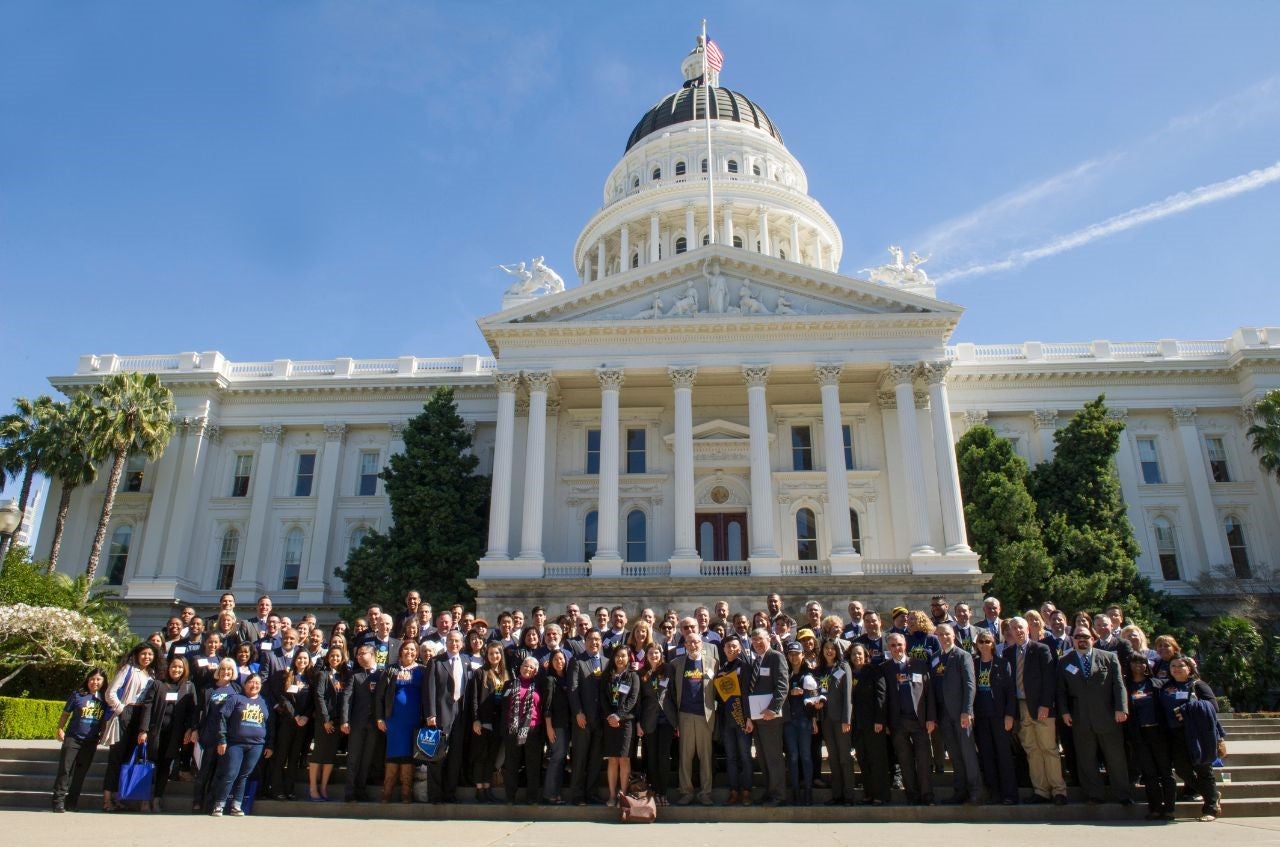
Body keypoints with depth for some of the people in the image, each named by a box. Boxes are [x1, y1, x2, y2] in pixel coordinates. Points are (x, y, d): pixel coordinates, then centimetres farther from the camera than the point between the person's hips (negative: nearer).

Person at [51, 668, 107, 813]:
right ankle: (59, 800, 3)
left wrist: (102, 736, 9)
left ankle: (72, 801, 18)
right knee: (65, 769, -5)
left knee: (80, 772, 9)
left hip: (91, 742, 3)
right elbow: (65, 714, 3)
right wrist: (60, 729, -8)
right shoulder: (77, 695, -4)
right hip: (72, 738, -3)